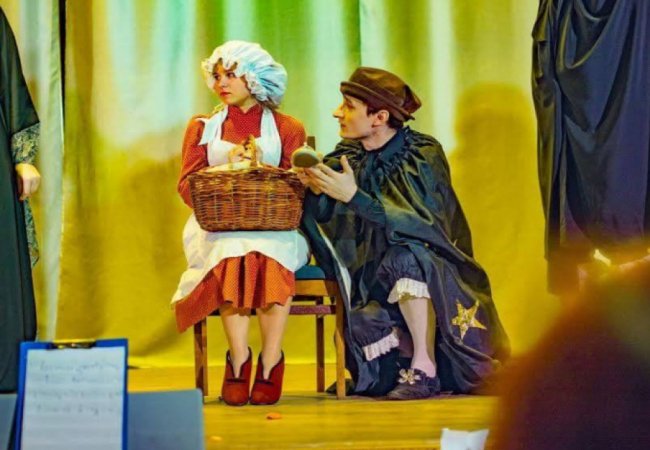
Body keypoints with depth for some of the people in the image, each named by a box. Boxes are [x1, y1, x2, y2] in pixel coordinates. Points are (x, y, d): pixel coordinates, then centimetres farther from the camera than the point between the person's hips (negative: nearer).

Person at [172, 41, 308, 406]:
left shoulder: (287, 129, 13)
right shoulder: (203, 128, 18)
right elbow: (187, 188, 6)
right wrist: (227, 168, -11)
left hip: (274, 228, -1)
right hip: (217, 228, 1)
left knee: (271, 253, -37)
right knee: (234, 252, -36)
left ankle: (270, 363, -31)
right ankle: (239, 358, -32)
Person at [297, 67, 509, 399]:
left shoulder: (423, 155, -10)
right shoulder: (347, 158, 3)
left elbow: (423, 225, -22)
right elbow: (327, 233, 0)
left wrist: (354, 196, -28)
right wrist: (317, 193, -21)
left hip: (436, 281, -4)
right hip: (374, 284, 4)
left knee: (402, 256, -35)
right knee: (362, 324, -27)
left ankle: (425, 368, -24)